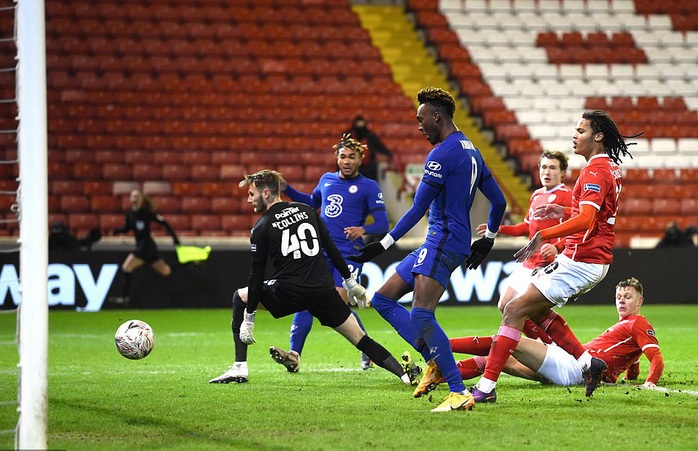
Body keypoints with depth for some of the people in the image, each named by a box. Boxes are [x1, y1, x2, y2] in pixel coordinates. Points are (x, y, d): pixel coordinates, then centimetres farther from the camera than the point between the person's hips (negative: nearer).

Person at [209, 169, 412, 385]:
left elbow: (257, 274, 0)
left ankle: (239, 367, 12)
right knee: (360, 339, 9)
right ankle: (404, 373, -6)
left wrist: (248, 319, 4)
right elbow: (331, 248, 12)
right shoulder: (307, 211, 12)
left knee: (240, 297, 19)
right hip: (324, 291, 3)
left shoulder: (261, 228, 1)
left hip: (288, 293, -3)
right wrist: (350, 282, 20)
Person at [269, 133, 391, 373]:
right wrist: (287, 189, 26)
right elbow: (312, 202, 36)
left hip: (348, 254, -5)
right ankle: (294, 354, -12)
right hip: (320, 252, 5)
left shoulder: (368, 187, -1)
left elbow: (382, 224, -6)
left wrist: (363, 230, -26)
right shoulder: (327, 180, 15)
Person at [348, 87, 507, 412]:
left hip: (444, 242, -10)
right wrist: (487, 240, 32)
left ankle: (459, 393, -21)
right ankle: (435, 362, 6)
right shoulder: (471, 152, 16)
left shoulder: (442, 154, -13)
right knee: (383, 299, 11)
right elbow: (499, 201, 20)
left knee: (422, 316, -19)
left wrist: (383, 245, -11)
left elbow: (418, 209, -14)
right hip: (437, 244, 10)